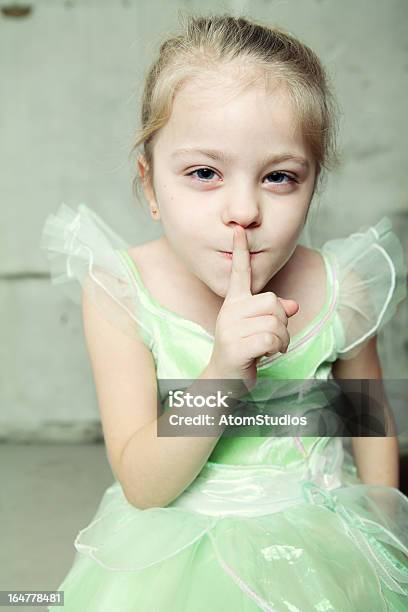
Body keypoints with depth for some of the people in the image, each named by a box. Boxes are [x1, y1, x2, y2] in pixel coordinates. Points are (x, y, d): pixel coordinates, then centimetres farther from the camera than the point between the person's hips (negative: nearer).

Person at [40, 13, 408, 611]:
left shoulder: (340, 292, -16)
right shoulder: (120, 293, -19)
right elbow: (142, 486, -21)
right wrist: (221, 375, -36)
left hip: (319, 550, 2)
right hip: (175, 556, -1)